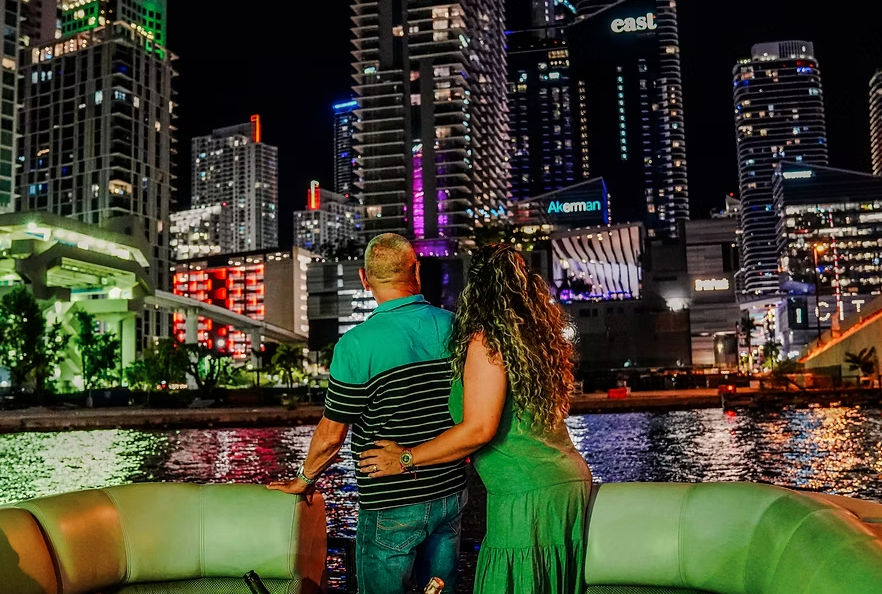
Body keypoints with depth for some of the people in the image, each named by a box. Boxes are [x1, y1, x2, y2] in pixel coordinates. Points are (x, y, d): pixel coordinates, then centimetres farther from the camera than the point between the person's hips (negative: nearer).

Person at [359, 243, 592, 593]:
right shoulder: (540, 334, 12)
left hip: (529, 496, -9)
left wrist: (405, 459, -8)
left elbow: (478, 429, -18)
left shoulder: (487, 341, -12)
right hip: (573, 480, 9)